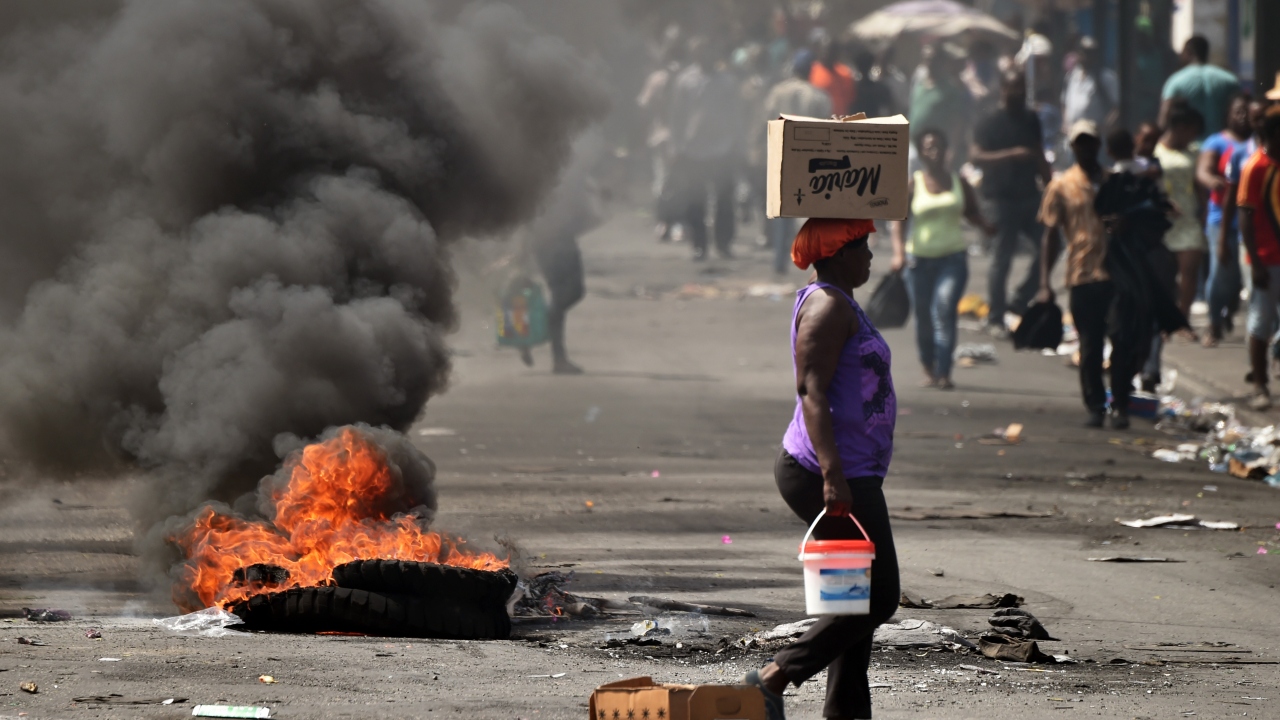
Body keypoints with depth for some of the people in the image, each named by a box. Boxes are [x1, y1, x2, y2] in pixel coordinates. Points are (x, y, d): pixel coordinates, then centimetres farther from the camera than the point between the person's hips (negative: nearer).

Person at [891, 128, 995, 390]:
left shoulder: (959, 183, 6)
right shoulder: (912, 186, 0)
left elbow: (972, 212, 16)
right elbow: (899, 221, -6)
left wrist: (987, 226, -7)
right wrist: (898, 253, -21)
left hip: (953, 257, 0)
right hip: (920, 258, 0)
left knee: (945, 310, -17)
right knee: (923, 316, 7)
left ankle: (944, 373, -19)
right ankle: (929, 370, 27)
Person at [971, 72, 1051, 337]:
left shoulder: (1031, 121, 13)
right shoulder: (990, 124, -6)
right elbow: (977, 157, -15)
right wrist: (1012, 154, -25)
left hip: (1029, 195, 6)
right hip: (1002, 198, -6)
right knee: (1002, 258, -3)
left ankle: (1020, 301, 13)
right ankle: (995, 320, 5)